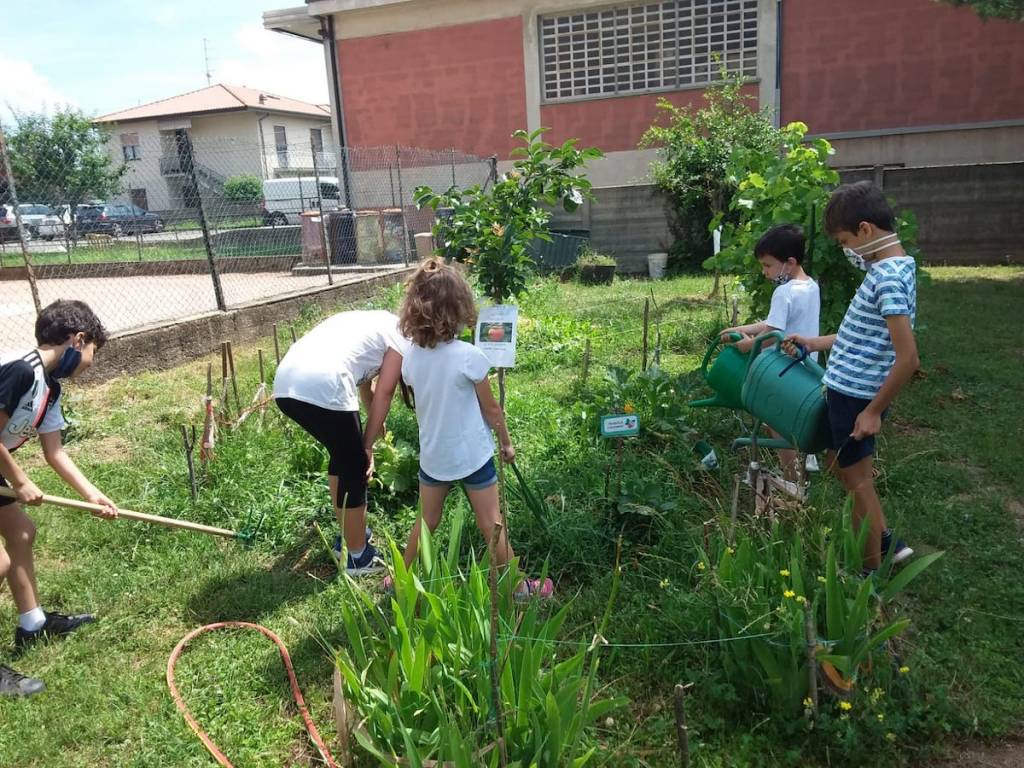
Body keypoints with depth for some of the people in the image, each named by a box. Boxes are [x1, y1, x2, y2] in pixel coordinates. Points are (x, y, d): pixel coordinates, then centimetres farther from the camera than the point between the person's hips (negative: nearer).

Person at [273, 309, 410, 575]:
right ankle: (357, 555, 23)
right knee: (355, 468, 10)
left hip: (285, 383, 9)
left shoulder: (372, 322, 33)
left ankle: (349, 535, 39)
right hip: (321, 388, -9)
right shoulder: (401, 335, 10)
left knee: (342, 456, 26)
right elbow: (384, 395, 7)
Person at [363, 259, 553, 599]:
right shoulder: (468, 356, -21)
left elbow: (418, 405, 6)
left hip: (432, 456, 4)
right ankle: (519, 588, 25)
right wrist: (506, 443, 6)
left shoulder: (411, 356, -7)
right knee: (491, 525, 10)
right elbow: (491, 409, -10)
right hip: (473, 456, -4)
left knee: (426, 522, 21)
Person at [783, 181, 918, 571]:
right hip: (847, 389, 10)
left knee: (857, 481, 6)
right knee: (842, 464, 25)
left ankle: (871, 573, 24)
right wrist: (814, 343, 21)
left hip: (855, 396, -10)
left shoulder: (889, 279, -24)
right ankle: (886, 543, 35)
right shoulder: (888, 268, 7)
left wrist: (874, 411, -20)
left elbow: (908, 358, -28)